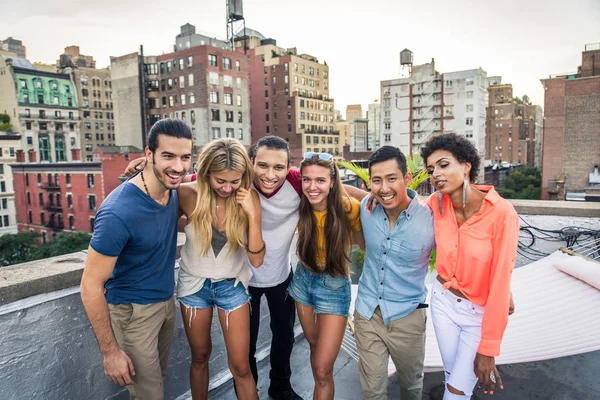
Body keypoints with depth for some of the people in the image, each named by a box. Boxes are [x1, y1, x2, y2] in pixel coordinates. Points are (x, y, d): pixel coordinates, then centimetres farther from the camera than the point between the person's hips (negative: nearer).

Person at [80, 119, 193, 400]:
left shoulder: (172, 190, -8)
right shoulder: (118, 212, -29)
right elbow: (91, 287, -21)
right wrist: (110, 351, -16)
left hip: (167, 301, 7)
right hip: (134, 311, -7)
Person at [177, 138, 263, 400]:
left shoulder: (248, 199, -17)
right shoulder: (188, 194, -19)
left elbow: (256, 260, -18)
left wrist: (252, 214, -30)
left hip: (232, 285, 0)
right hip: (194, 284, 1)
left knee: (240, 366, 4)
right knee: (200, 356, 20)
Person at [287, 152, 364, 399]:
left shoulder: (348, 208, -22)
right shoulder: (300, 207, -13)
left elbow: (365, 244, -11)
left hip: (334, 288, -4)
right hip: (303, 280, 4)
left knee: (322, 370, -2)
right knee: (315, 345, 25)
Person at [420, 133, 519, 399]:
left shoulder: (501, 213, -24)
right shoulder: (436, 203, -12)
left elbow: (500, 283, -21)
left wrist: (488, 349, -17)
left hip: (482, 314, -4)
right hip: (443, 301, 4)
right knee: (453, 376, 18)